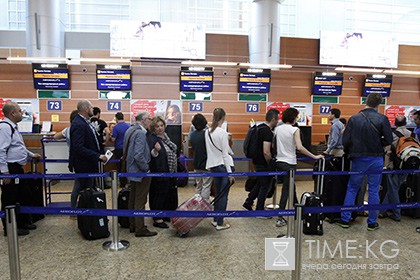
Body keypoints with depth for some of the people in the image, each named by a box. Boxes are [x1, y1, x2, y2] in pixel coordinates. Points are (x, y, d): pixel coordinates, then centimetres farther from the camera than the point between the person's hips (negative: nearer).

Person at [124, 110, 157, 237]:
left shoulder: (130, 130, 8)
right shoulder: (140, 133, -21)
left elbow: (126, 150, 15)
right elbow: (139, 155, -28)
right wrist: (146, 168, -15)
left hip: (132, 170, 10)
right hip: (140, 172, -9)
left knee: (133, 199, 17)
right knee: (140, 202, 0)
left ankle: (133, 225, 30)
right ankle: (140, 229, 10)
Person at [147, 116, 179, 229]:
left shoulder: (165, 136, 10)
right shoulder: (151, 139, -15)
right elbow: (150, 156, -20)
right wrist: (155, 151, -40)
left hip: (170, 173, 9)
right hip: (159, 173, -9)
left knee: (170, 195, 16)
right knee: (160, 195, -1)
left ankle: (165, 215, 31)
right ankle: (157, 219, 10)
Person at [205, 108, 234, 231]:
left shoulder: (207, 132, 5)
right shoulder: (223, 132, -16)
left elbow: (209, 151, 10)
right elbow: (225, 154, -16)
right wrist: (230, 172, -12)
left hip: (213, 165, 7)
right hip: (223, 165, -7)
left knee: (218, 193, 18)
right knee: (223, 195, 3)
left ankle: (215, 220, 26)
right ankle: (220, 223, 9)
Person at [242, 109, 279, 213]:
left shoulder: (259, 127, 7)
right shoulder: (268, 132, -23)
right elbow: (266, 152, -27)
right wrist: (271, 164, -13)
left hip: (257, 161, 9)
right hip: (264, 164, -9)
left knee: (260, 184, 23)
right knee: (265, 186, 5)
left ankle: (248, 203, 29)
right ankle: (259, 211, 17)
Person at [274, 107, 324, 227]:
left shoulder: (277, 129, 6)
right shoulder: (295, 130, -11)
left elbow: (273, 145, 9)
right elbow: (299, 147, -20)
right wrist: (315, 156, -15)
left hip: (279, 162, 6)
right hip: (289, 163, -6)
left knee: (290, 187, 21)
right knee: (286, 190, 0)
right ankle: (280, 219, 0)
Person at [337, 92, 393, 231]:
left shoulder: (354, 119, -6)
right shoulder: (382, 119, -8)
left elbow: (345, 140, -7)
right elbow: (388, 140, -7)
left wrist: (349, 153, 11)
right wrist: (377, 144, 12)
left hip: (358, 159, 1)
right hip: (376, 159, 0)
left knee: (352, 188, 12)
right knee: (373, 190, 9)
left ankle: (345, 219, 14)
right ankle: (372, 222, 17)